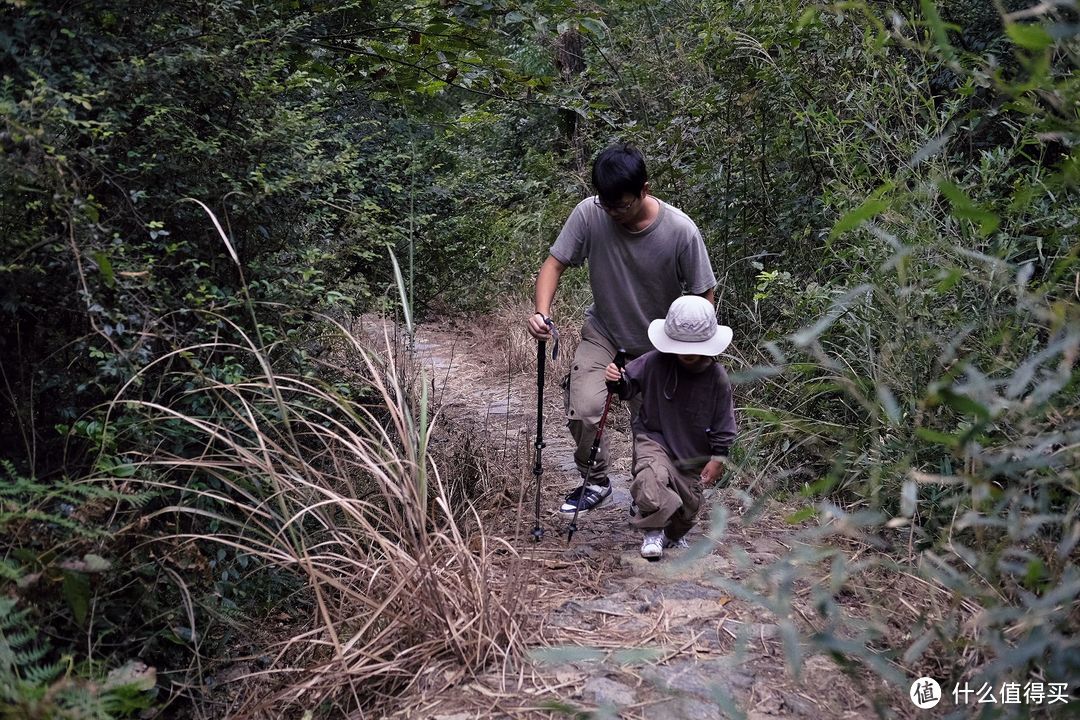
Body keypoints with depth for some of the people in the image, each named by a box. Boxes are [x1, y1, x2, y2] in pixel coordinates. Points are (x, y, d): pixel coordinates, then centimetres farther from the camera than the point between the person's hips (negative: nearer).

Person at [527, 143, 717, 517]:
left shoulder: (681, 231, -26)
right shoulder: (589, 213, -22)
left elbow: (704, 296, -15)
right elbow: (554, 264, -13)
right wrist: (542, 312, -31)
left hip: (658, 346, -1)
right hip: (602, 333, 1)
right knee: (582, 411, -18)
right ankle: (595, 482, 9)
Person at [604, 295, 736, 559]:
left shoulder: (717, 378, -12)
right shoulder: (654, 362, -13)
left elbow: (723, 426, -4)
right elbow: (630, 385, 1)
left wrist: (718, 458, -6)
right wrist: (617, 381, -22)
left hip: (694, 453, 2)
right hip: (654, 439, -2)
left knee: (688, 504, 13)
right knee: (651, 478, -31)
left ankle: (674, 535, 48)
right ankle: (653, 532, -6)